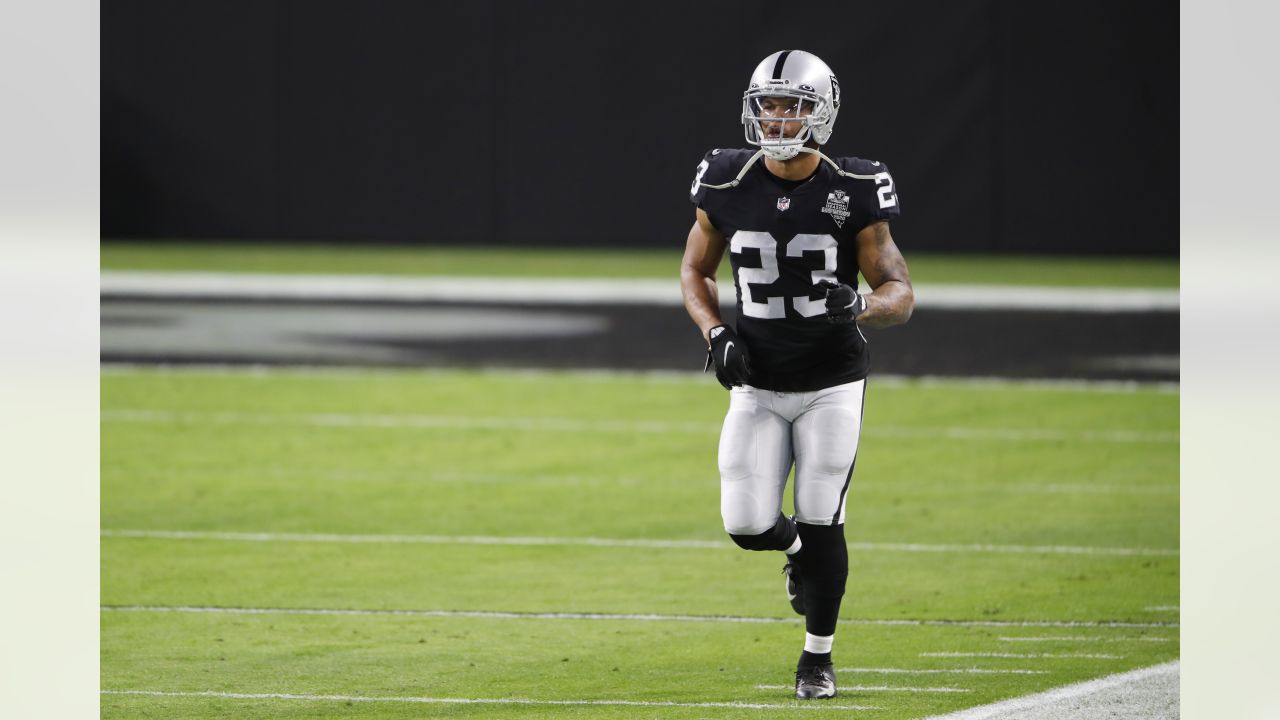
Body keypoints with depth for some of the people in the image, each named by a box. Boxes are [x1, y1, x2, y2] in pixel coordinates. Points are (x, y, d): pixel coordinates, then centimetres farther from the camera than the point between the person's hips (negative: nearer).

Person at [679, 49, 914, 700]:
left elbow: (900, 294, -8)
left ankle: (818, 655, 15)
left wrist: (858, 307, -31)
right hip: (758, 386, 2)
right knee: (747, 525, -6)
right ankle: (796, 549, 32)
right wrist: (715, 334, -8)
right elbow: (694, 270, 10)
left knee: (820, 523, -4)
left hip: (832, 384, -2)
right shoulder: (727, 186, -6)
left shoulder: (851, 192, -12)